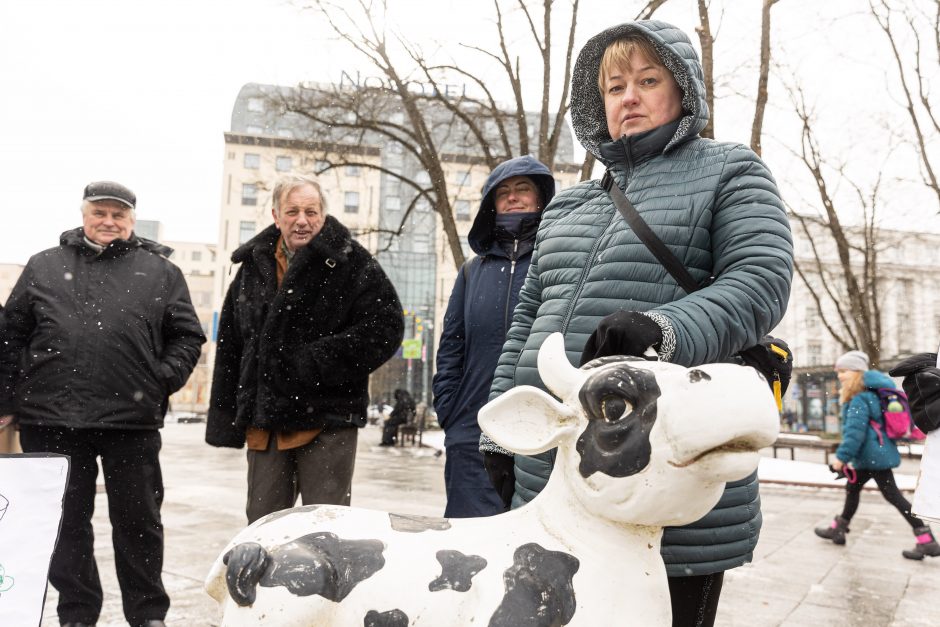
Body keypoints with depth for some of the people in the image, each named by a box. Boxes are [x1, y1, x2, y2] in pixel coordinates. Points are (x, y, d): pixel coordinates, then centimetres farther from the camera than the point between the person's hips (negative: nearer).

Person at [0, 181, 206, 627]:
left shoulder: (160, 272, 7)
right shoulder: (43, 267, 11)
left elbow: (187, 336, 7)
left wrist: (164, 380, -5)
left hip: (132, 421, -1)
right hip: (51, 421, 2)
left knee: (138, 521, 8)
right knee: (66, 522, 13)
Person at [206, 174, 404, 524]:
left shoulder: (352, 263, -3)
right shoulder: (253, 266, 13)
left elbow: (385, 327, -12)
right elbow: (230, 347, 15)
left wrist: (317, 361, -16)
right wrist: (225, 419, 12)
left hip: (327, 420, -5)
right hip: (263, 422, 5)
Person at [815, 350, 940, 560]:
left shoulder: (859, 400, -20)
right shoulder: (870, 395, 12)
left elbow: (855, 433, -26)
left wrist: (842, 456, -21)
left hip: (873, 456, -11)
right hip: (875, 454, 11)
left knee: (892, 495, -5)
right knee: (852, 488, 18)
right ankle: (837, 529, 29)